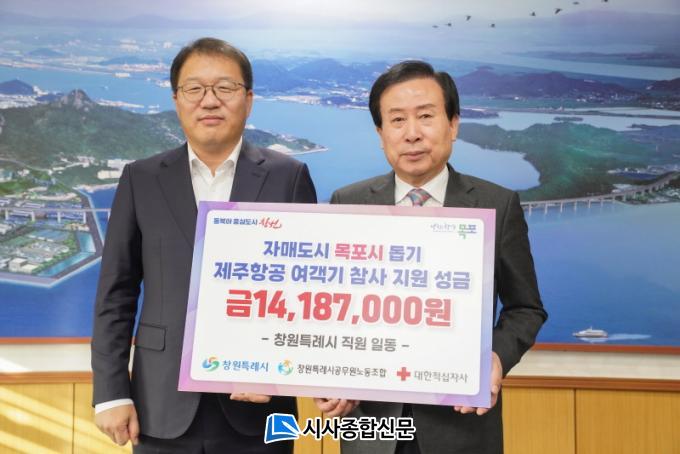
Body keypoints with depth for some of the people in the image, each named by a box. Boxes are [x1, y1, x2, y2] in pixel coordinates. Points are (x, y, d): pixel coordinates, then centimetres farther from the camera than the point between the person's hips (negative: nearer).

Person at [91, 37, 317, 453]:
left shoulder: (289, 177, 1)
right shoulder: (141, 180, 4)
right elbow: (116, 294, 3)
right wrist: (111, 393, -2)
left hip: (256, 409, -1)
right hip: (164, 411, 1)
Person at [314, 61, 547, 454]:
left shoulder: (498, 205, -4)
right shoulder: (347, 204, -1)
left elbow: (525, 309, 2)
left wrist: (498, 357, -17)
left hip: (462, 421, -1)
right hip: (371, 418, 1)